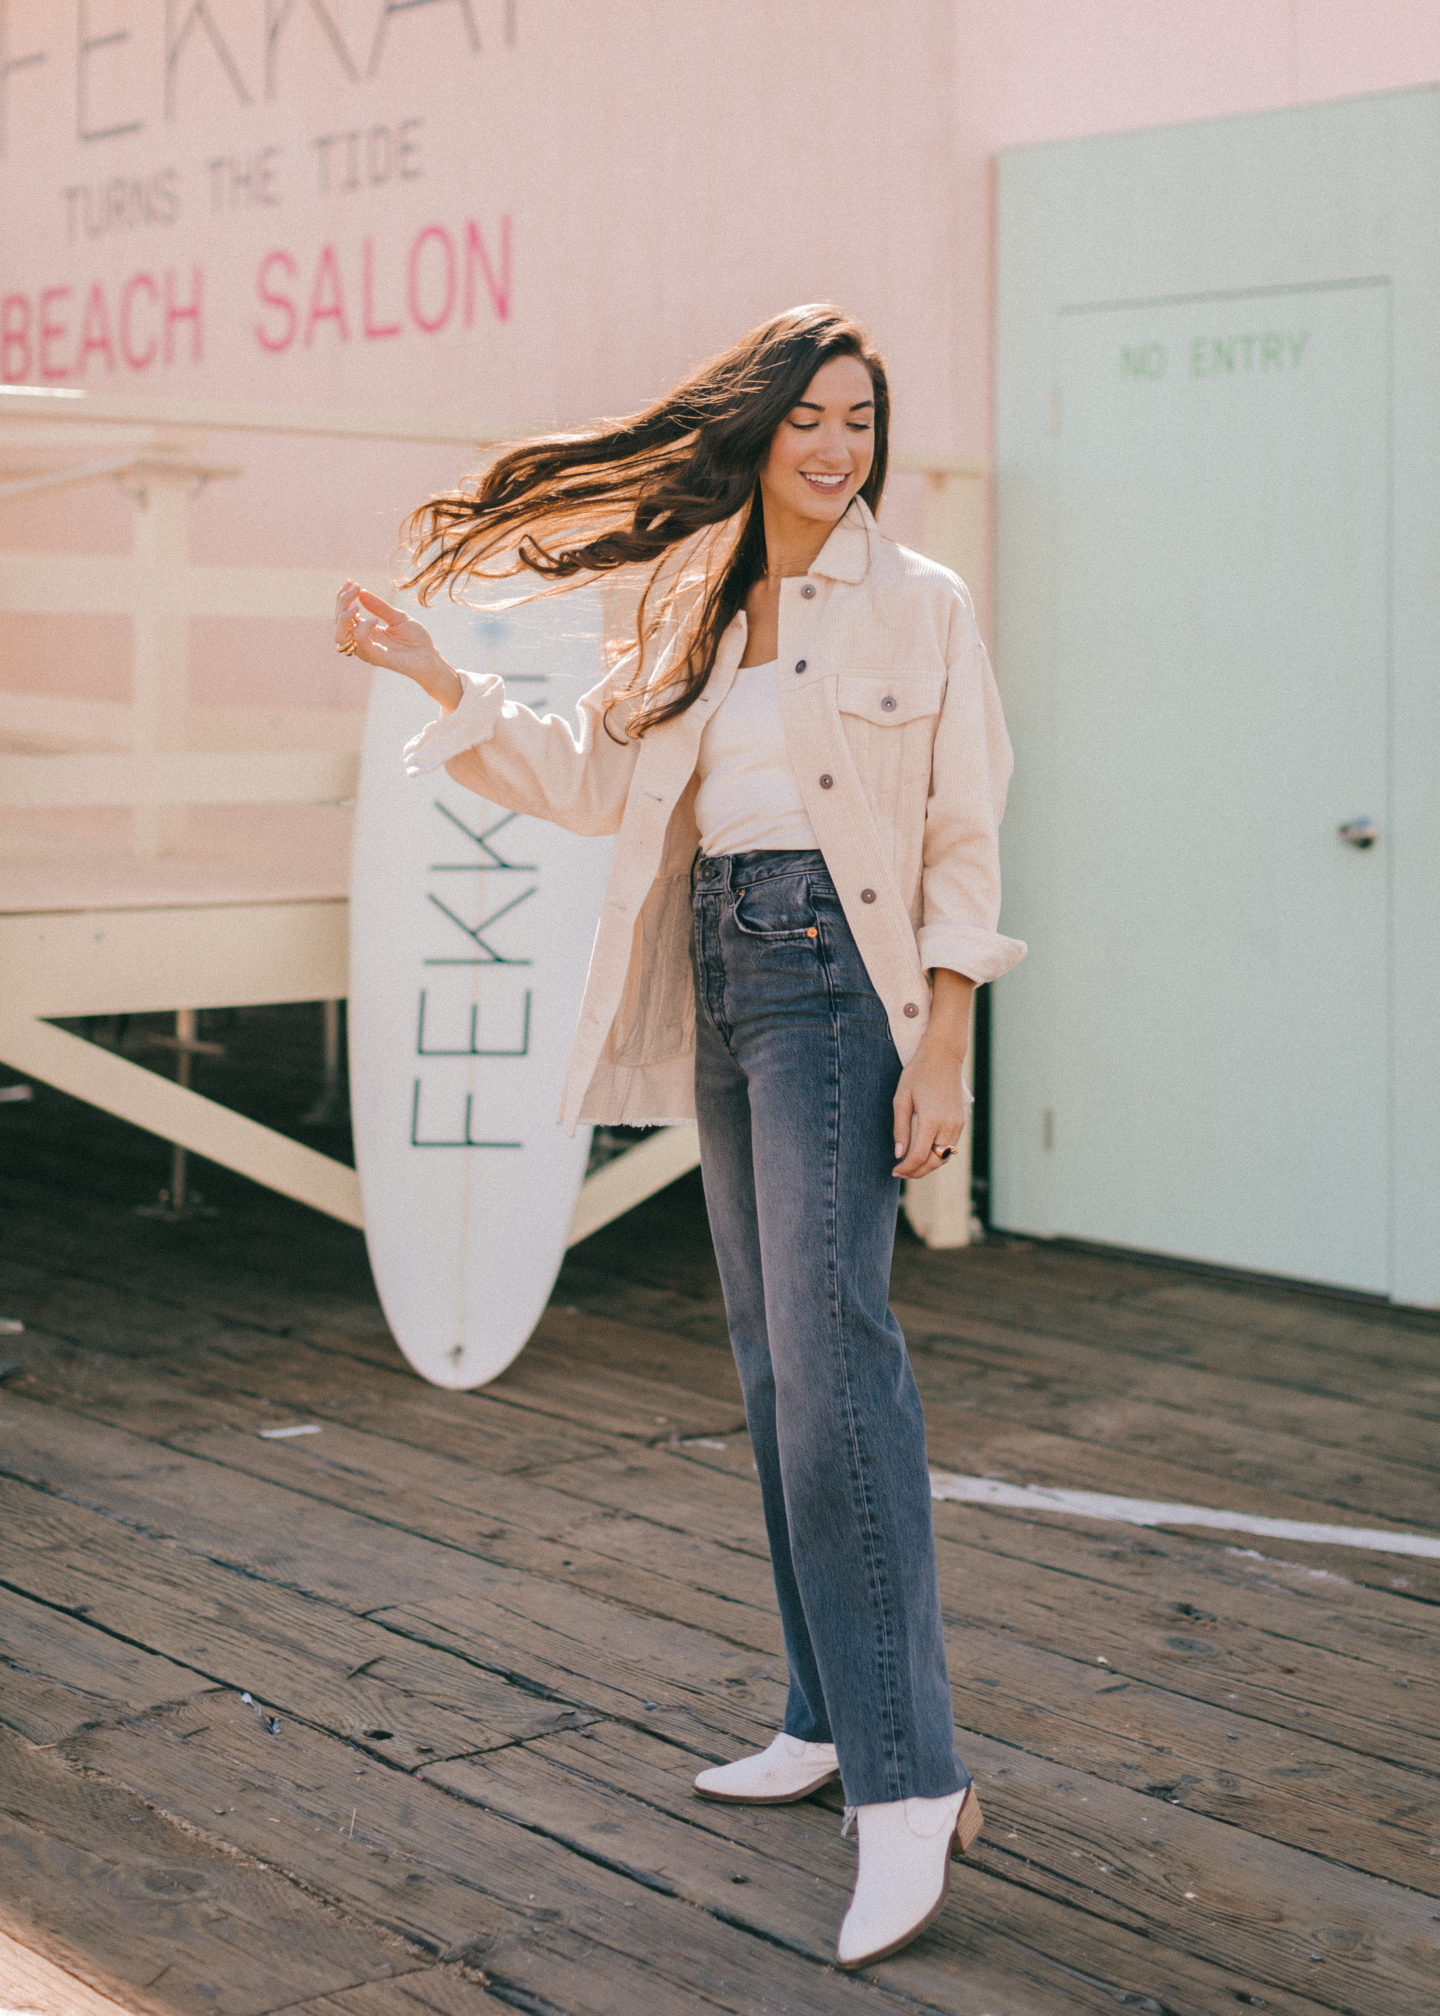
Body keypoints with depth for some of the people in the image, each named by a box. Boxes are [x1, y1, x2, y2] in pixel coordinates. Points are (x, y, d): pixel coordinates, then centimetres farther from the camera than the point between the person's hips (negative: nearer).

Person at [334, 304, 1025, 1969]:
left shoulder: (917, 604, -2)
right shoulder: (696, 610, 14)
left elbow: (963, 843, -5)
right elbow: (590, 783, 18)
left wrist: (942, 1050, -13)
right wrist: (429, 671, 13)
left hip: (838, 974, -7)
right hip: (723, 974, 7)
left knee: (829, 1346, -18)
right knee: (773, 1359, 9)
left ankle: (909, 1786, -18)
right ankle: (830, 1721, 20)